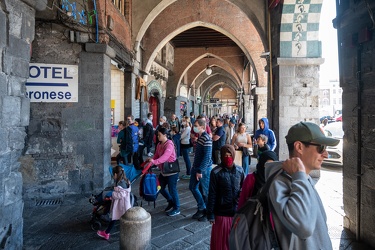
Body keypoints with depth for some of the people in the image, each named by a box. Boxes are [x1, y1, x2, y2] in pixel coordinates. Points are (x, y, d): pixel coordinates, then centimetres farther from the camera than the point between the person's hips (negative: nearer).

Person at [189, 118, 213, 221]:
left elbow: (207, 157, -23)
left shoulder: (206, 139, -20)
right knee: (193, 187, 17)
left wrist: (200, 171, -22)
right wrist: (195, 168, 17)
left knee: (205, 191, 4)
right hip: (196, 167, 10)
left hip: (204, 168, -10)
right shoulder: (199, 137, 8)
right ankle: (201, 208, 33)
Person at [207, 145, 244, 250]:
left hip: (237, 212, 3)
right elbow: (212, 194, -9)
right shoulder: (216, 172, -13)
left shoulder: (240, 170, -2)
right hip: (221, 212, -3)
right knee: (220, 239, 11)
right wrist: (210, 214, -8)